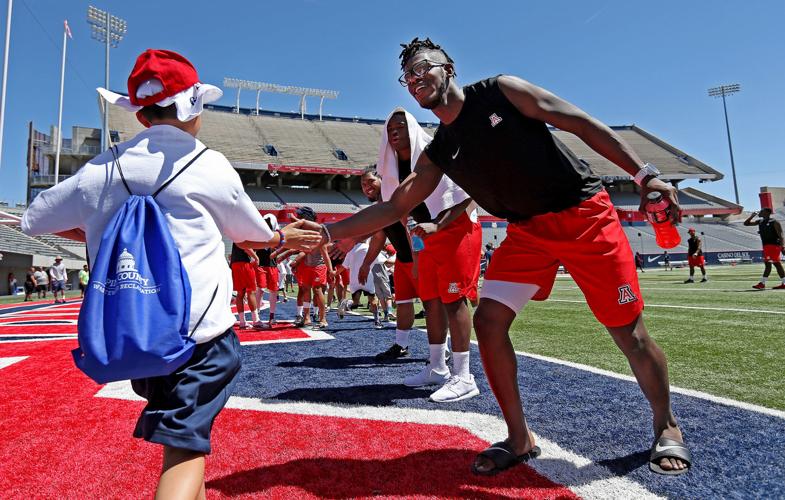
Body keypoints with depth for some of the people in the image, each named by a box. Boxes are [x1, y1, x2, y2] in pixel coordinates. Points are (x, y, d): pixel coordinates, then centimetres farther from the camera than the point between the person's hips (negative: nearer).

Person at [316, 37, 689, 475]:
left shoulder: (500, 91, -7)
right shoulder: (438, 154, 4)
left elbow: (582, 123, -7)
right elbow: (394, 208, 5)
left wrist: (645, 173, -14)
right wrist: (327, 232, -1)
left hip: (584, 215, -4)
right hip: (527, 231, 4)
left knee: (629, 332, -1)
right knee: (488, 321, -9)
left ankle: (667, 428, 26)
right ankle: (520, 439, 8)